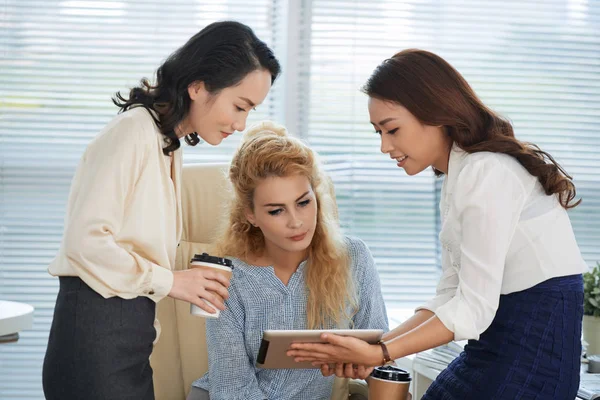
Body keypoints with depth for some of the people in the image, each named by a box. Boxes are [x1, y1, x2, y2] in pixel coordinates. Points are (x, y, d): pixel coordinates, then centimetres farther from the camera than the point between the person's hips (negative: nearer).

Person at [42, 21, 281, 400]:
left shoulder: (169, 146, 14)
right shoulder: (135, 131, -13)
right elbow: (84, 240, -19)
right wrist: (169, 280, -11)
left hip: (129, 341, 9)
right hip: (97, 342, -9)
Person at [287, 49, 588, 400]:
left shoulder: (487, 173, -17)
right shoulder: (457, 177, 13)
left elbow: (474, 309, -21)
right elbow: (451, 297, 8)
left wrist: (381, 354, -22)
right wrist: (371, 349, -1)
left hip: (534, 343, -9)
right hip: (499, 341, 9)